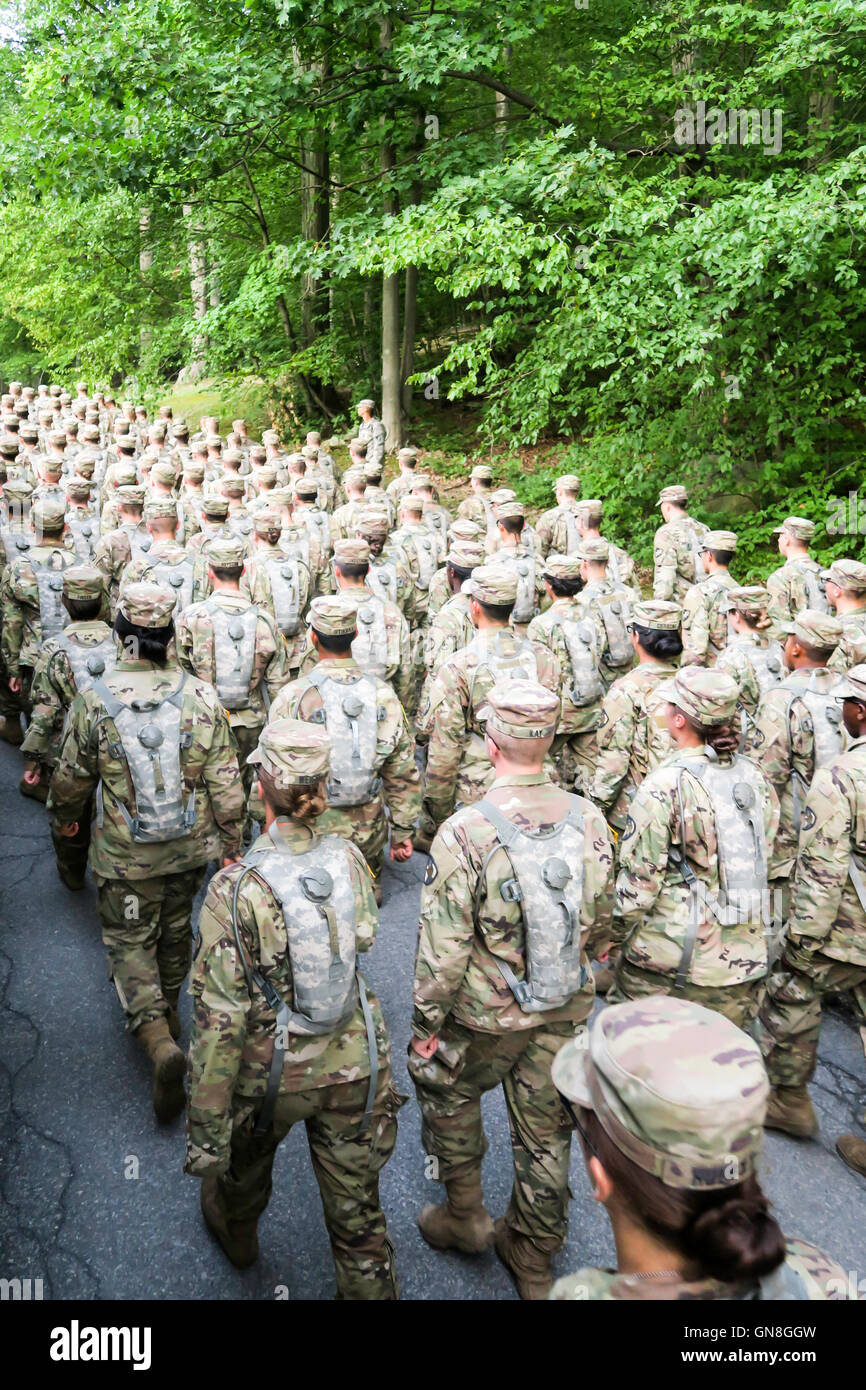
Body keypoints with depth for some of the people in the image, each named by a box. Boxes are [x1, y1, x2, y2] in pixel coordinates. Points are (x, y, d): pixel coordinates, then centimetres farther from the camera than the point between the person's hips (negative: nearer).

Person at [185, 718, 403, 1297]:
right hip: (354, 1063, 2)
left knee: (246, 1159, 33)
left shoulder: (236, 889, -25)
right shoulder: (349, 858, -13)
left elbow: (221, 1019, -22)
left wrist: (206, 1131, -14)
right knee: (358, 1215, 17)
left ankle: (237, 1233, 65)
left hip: (275, 1069, -1)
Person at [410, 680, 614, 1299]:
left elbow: (444, 948, -20)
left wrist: (427, 1024, -5)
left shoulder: (465, 833, -25)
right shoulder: (589, 819, -10)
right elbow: (602, 923, 4)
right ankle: (535, 1260, 38)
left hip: (488, 1014, -4)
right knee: (546, 1131, 19)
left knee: (448, 1090, 25)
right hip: (567, 1011, 4)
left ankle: (465, 1215, 39)